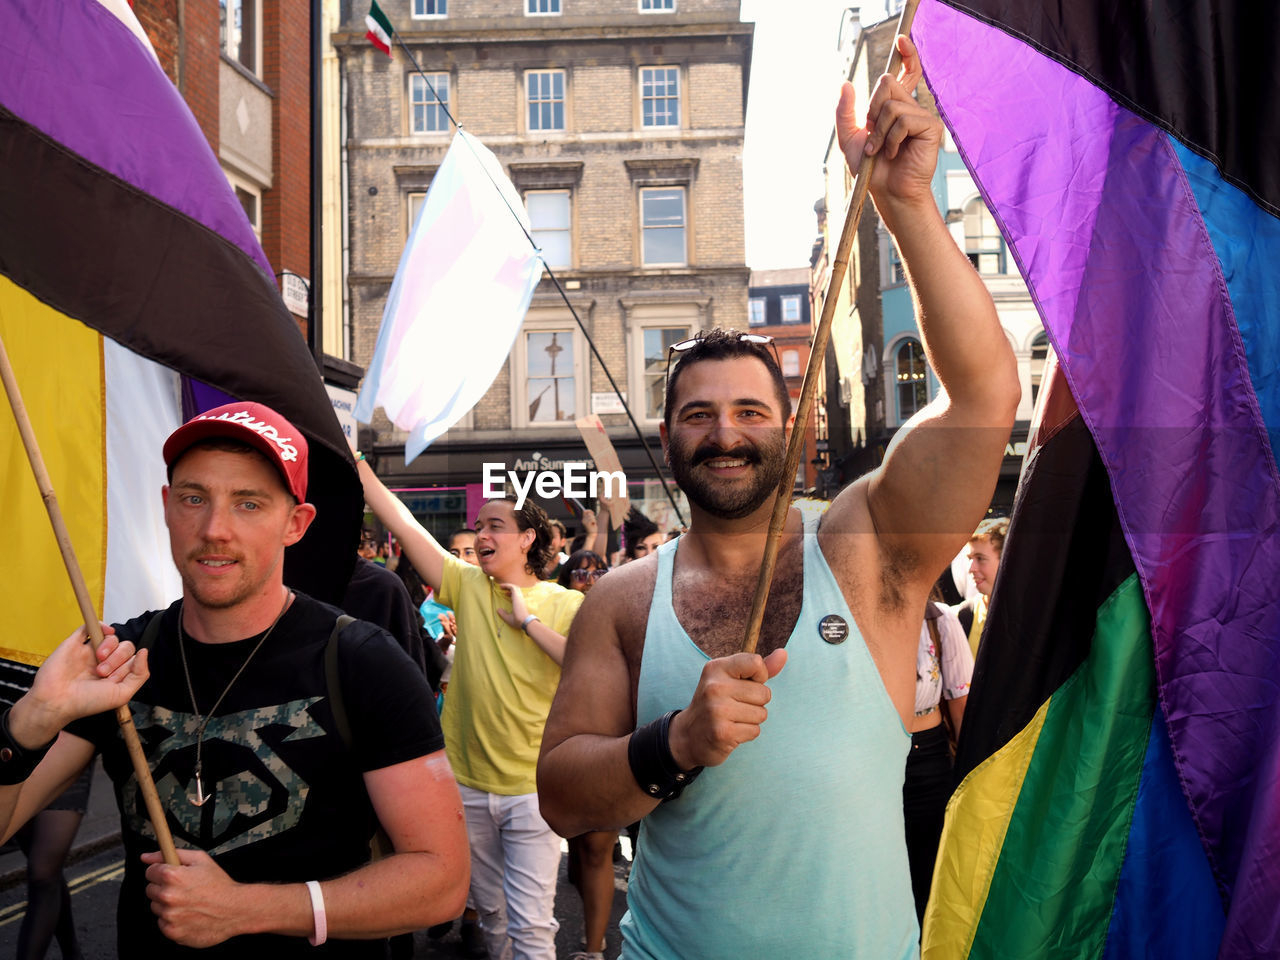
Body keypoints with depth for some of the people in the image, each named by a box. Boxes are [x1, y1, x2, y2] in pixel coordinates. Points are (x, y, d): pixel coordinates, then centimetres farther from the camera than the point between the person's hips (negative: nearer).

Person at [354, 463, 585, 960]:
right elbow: (402, 523, -3)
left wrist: (529, 620, -17)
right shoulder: (468, 585, 0)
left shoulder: (565, 604, -7)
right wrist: (354, 460, -5)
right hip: (469, 784, 4)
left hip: (532, 788, -3)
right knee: (489, 909, 20)